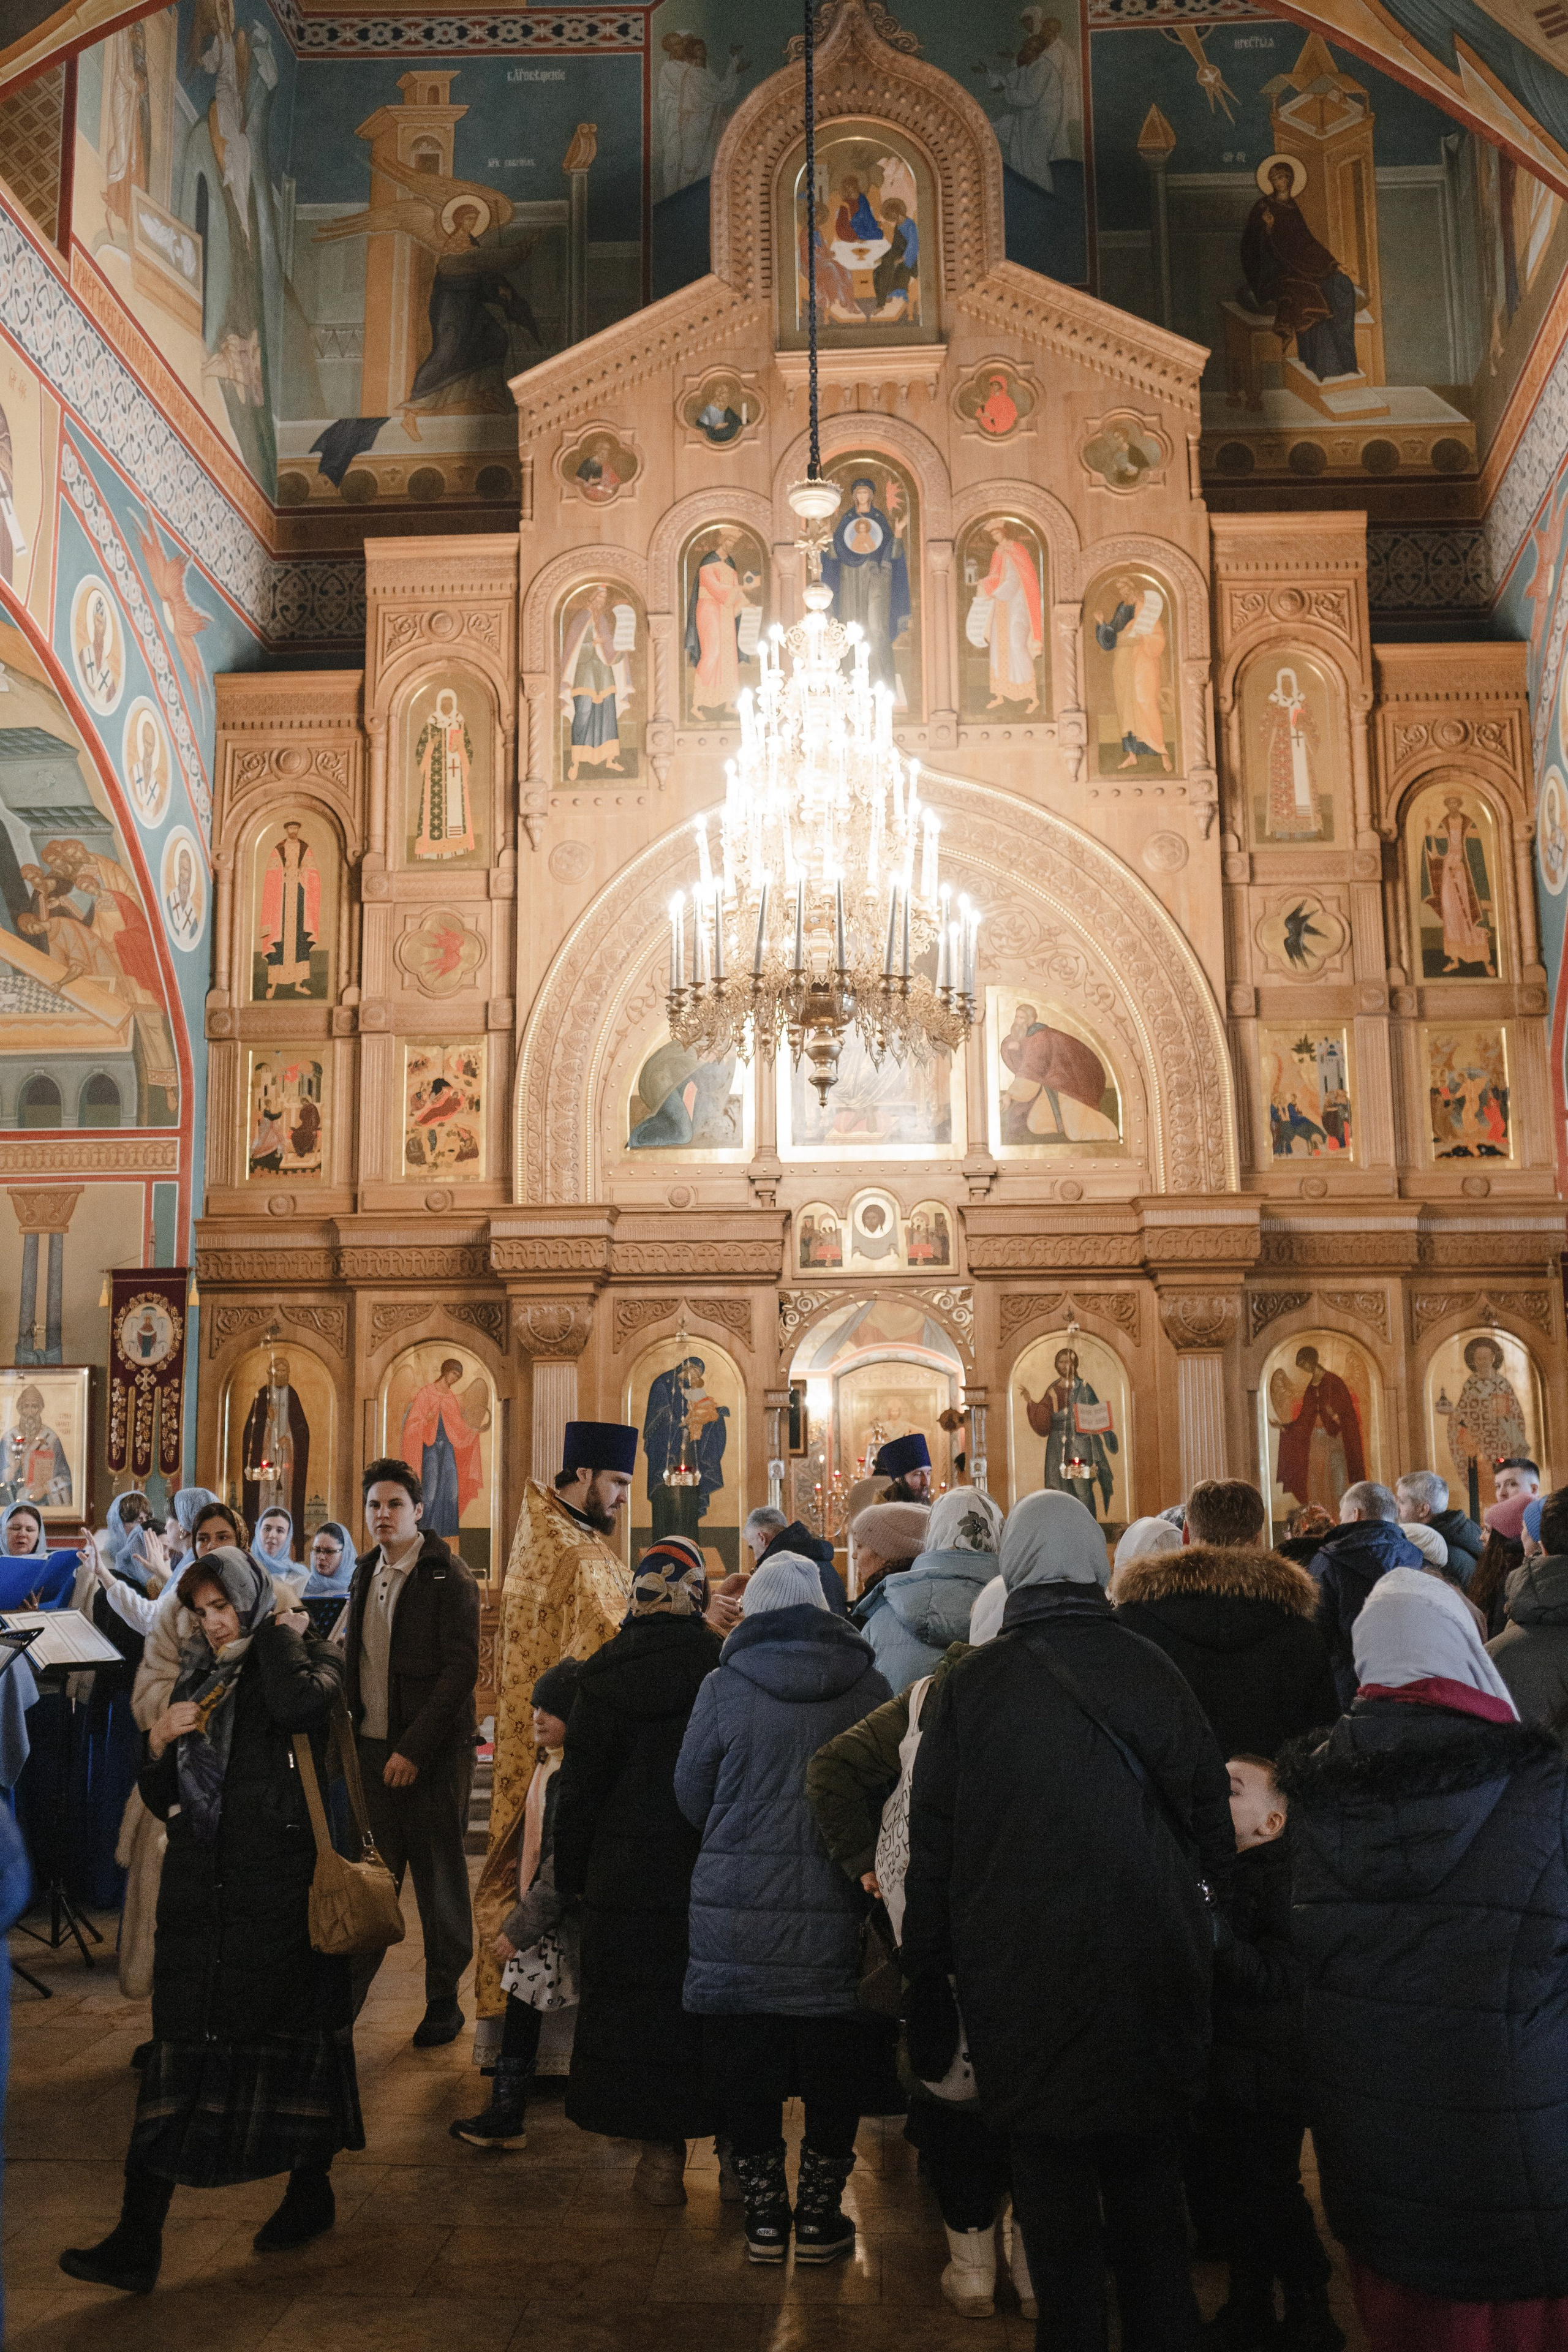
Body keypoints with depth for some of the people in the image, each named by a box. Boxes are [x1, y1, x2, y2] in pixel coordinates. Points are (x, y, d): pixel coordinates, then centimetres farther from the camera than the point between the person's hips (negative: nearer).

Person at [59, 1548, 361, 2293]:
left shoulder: (310, 1658, -3)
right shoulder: (199, 1679, 14)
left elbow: (298, 1705, -30)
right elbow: (159, 1798, 16)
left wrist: (280, 1633, -14)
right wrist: (160, 1740, -4)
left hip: (280, 1882, -5)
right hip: (201, 1887, 5)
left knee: (295, 2032, 7)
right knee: (179, 2050, 3)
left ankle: (311, 2190, 27)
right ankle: (137, 2239, 6)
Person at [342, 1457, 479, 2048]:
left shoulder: (448, 1578, -9)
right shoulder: (366, 1575, 12)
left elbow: (461, 1669, -14)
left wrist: (414, 1749, -17)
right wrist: (349, 1735, 7)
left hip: (431, 1754, -5)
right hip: (372, 1749, 5)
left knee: (440, 1879, 4)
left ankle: (444, 2001, 16)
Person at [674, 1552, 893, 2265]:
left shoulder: (724, 1687, -6)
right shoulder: (869, 1687, -4)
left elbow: (692, 1794, 3)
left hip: (737, 1911, -1)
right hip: (838, 1911, 1)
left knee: (745, 2071, 13)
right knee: (835, 2071, 14)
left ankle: (764, 2214, 21)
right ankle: (819, 2217, 21)